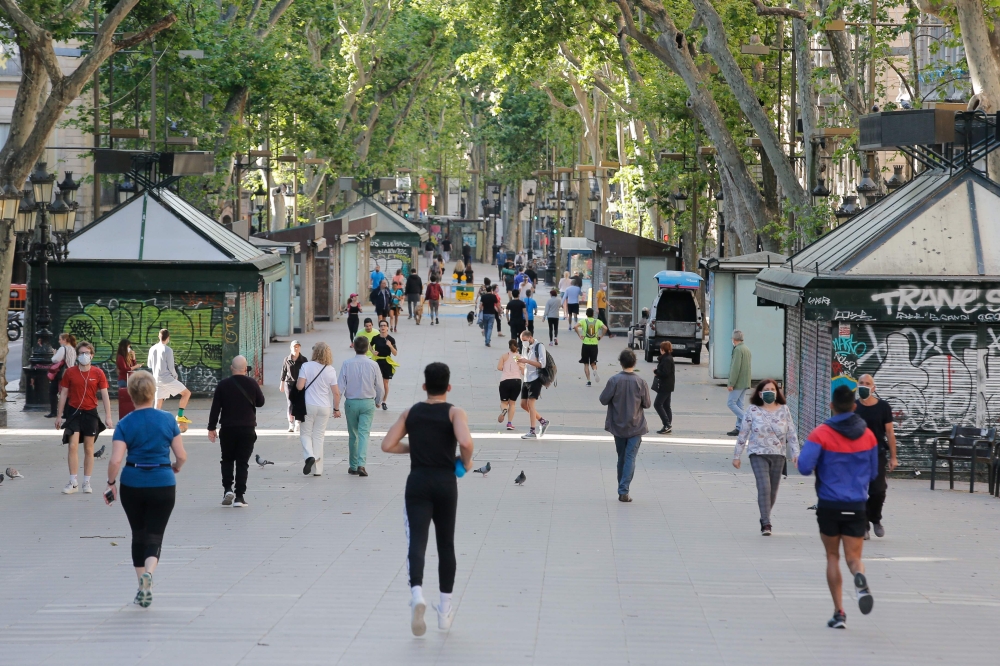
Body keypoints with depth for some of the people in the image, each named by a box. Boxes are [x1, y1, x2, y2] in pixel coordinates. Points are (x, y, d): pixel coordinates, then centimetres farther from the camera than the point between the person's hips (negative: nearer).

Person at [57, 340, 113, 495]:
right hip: (73, 412, 0)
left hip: (90, 413, 0)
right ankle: (73, 483, -4)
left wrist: (108, 416, -8)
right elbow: (63, 394, 4)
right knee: (73, 446, -9)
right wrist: (59, 415, 4)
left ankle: (87, 483, 15)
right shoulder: (70, 372, -1)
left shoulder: (98, 373, -2)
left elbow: (105, 395, -1)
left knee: (89, 449, 7)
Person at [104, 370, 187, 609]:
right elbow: (181, 456, 0)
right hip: (163, 484, 0)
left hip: (132, 484, 0)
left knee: (139, 534, 16)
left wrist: (111, 483, 2)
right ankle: (148, 572, -27)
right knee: (155, 535, 3)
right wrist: (175, 468, 21)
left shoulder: (125, 424, -6)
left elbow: (115, 460, -13)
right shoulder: (168, 420, -2)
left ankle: (142, 587, 20)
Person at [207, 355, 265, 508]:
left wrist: (211, 428, 3)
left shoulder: (223, 385, -4)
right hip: (248, 429, 0)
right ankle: (239, 496, -1)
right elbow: (260, 402, 9)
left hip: (228, 428, 0)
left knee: (227, 460, 17)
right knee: (242, 462, 3)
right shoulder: (252, 383, -4)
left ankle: (227, 489, 0)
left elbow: (215, 408, -3)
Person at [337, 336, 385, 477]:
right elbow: (379, 386, 1)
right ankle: (361, 464, -19)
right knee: (364, 433, -3)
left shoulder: (346, 364, -8)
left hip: (351, 403, 1)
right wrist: (378, 401, 20)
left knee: (353, 435, 13)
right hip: (368, 403, -1)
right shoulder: (373, 365, -7)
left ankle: (353, 466, 20)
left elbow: (340, 385, -8)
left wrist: (335, 406, -2)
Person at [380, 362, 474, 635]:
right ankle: (445, 609, 19)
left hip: (417, 483, 1)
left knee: (416, 542, -7)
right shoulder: (454, 413, -2)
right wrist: (467, 461, -1)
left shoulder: (410, 413, 7)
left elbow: (387, 445, 2)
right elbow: (465, 442, -20)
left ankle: (417, 593, -35)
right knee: (446, 544, 13)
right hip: (445, 483, -1)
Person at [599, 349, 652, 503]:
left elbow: (603, 400, -7)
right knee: (630, 458, -1)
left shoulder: (614, 380, -11)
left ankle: (622, 489, 21)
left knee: (621, 457, 15)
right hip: (636, 427, -1)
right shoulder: (640, 382, -10)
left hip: (618, 426, 1)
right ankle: (624, 491, -13)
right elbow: (647, 404, -3)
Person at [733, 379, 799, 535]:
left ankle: (765, 520, 26)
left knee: (773, 491, 8)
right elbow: (743, 434, 1)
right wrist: (736, 456, 2)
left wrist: (795, 453, -6)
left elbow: (792, 433, 4)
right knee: (764, 487, -17)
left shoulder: (784, 410, 2)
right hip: (758, 454, -3)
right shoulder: (753, 410, -3)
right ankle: (766, 524, -16)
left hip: (778, 456, 3)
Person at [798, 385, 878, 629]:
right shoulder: (867, 435, 3)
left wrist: (819, 468, 5)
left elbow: (804, 467, -17)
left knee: (832, 557, 13)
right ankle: (860, 579, -32)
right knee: (853, 557, 5)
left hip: (829, 506, -2)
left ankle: (839, 612, 9)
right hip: (857, 506, 2)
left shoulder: (820, 434, -9)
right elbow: (873, 474, 10)